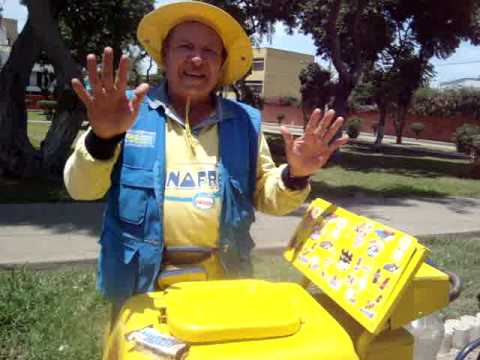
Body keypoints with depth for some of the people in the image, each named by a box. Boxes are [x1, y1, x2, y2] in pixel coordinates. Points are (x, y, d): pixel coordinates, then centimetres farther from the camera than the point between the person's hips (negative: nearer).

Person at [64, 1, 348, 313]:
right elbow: (81, 188, -9)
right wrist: (102, 137, -28)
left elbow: (266, 196, 6)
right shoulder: (130, 110, -4)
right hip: (141, 284, -1)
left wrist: (294, 176, -15)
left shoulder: (244, 121, 3)